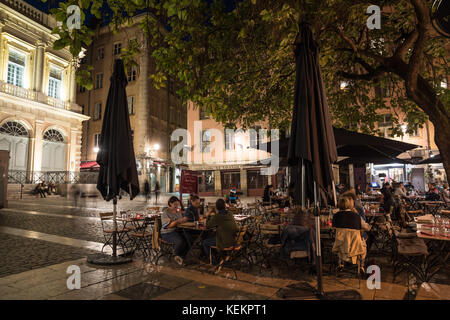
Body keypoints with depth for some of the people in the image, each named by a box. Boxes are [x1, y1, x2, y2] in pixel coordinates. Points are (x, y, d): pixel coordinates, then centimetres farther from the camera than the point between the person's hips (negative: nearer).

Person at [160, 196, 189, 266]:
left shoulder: (178, 212, 15)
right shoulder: (165, 213, -7)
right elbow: (167, 225, -17)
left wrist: (183, 220, -6)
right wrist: (177, 221, -24)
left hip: (177, 231, 6)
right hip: (167, 234, -6)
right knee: (180, 241, -32)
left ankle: (180, 257, -7)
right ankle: (177, 254, -1)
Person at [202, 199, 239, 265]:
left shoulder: (217, 216, -18)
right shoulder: (230, 214, 3)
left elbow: (207, 226, -6)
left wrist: (208, 216, 11)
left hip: (225, 243, -8)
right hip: (233, 240, 8)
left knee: (204, 243, 10)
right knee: (211, 236, 28)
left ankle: (214, 261, 21)